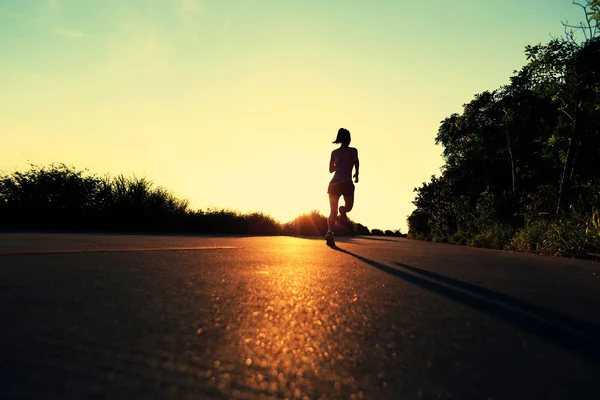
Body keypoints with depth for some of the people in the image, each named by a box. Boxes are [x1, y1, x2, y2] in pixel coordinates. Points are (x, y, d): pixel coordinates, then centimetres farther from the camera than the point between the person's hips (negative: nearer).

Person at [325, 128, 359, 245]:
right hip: (347, 183, -3)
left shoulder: (334, 152, 15)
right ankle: (343, 210, -22)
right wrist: (356, 174, -3)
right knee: (349, 206, 16)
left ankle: (330, 231, -16)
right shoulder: (352, 150, 6)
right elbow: (356, 161, -15)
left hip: (334, 183, 3)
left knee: (333, 211, 7)